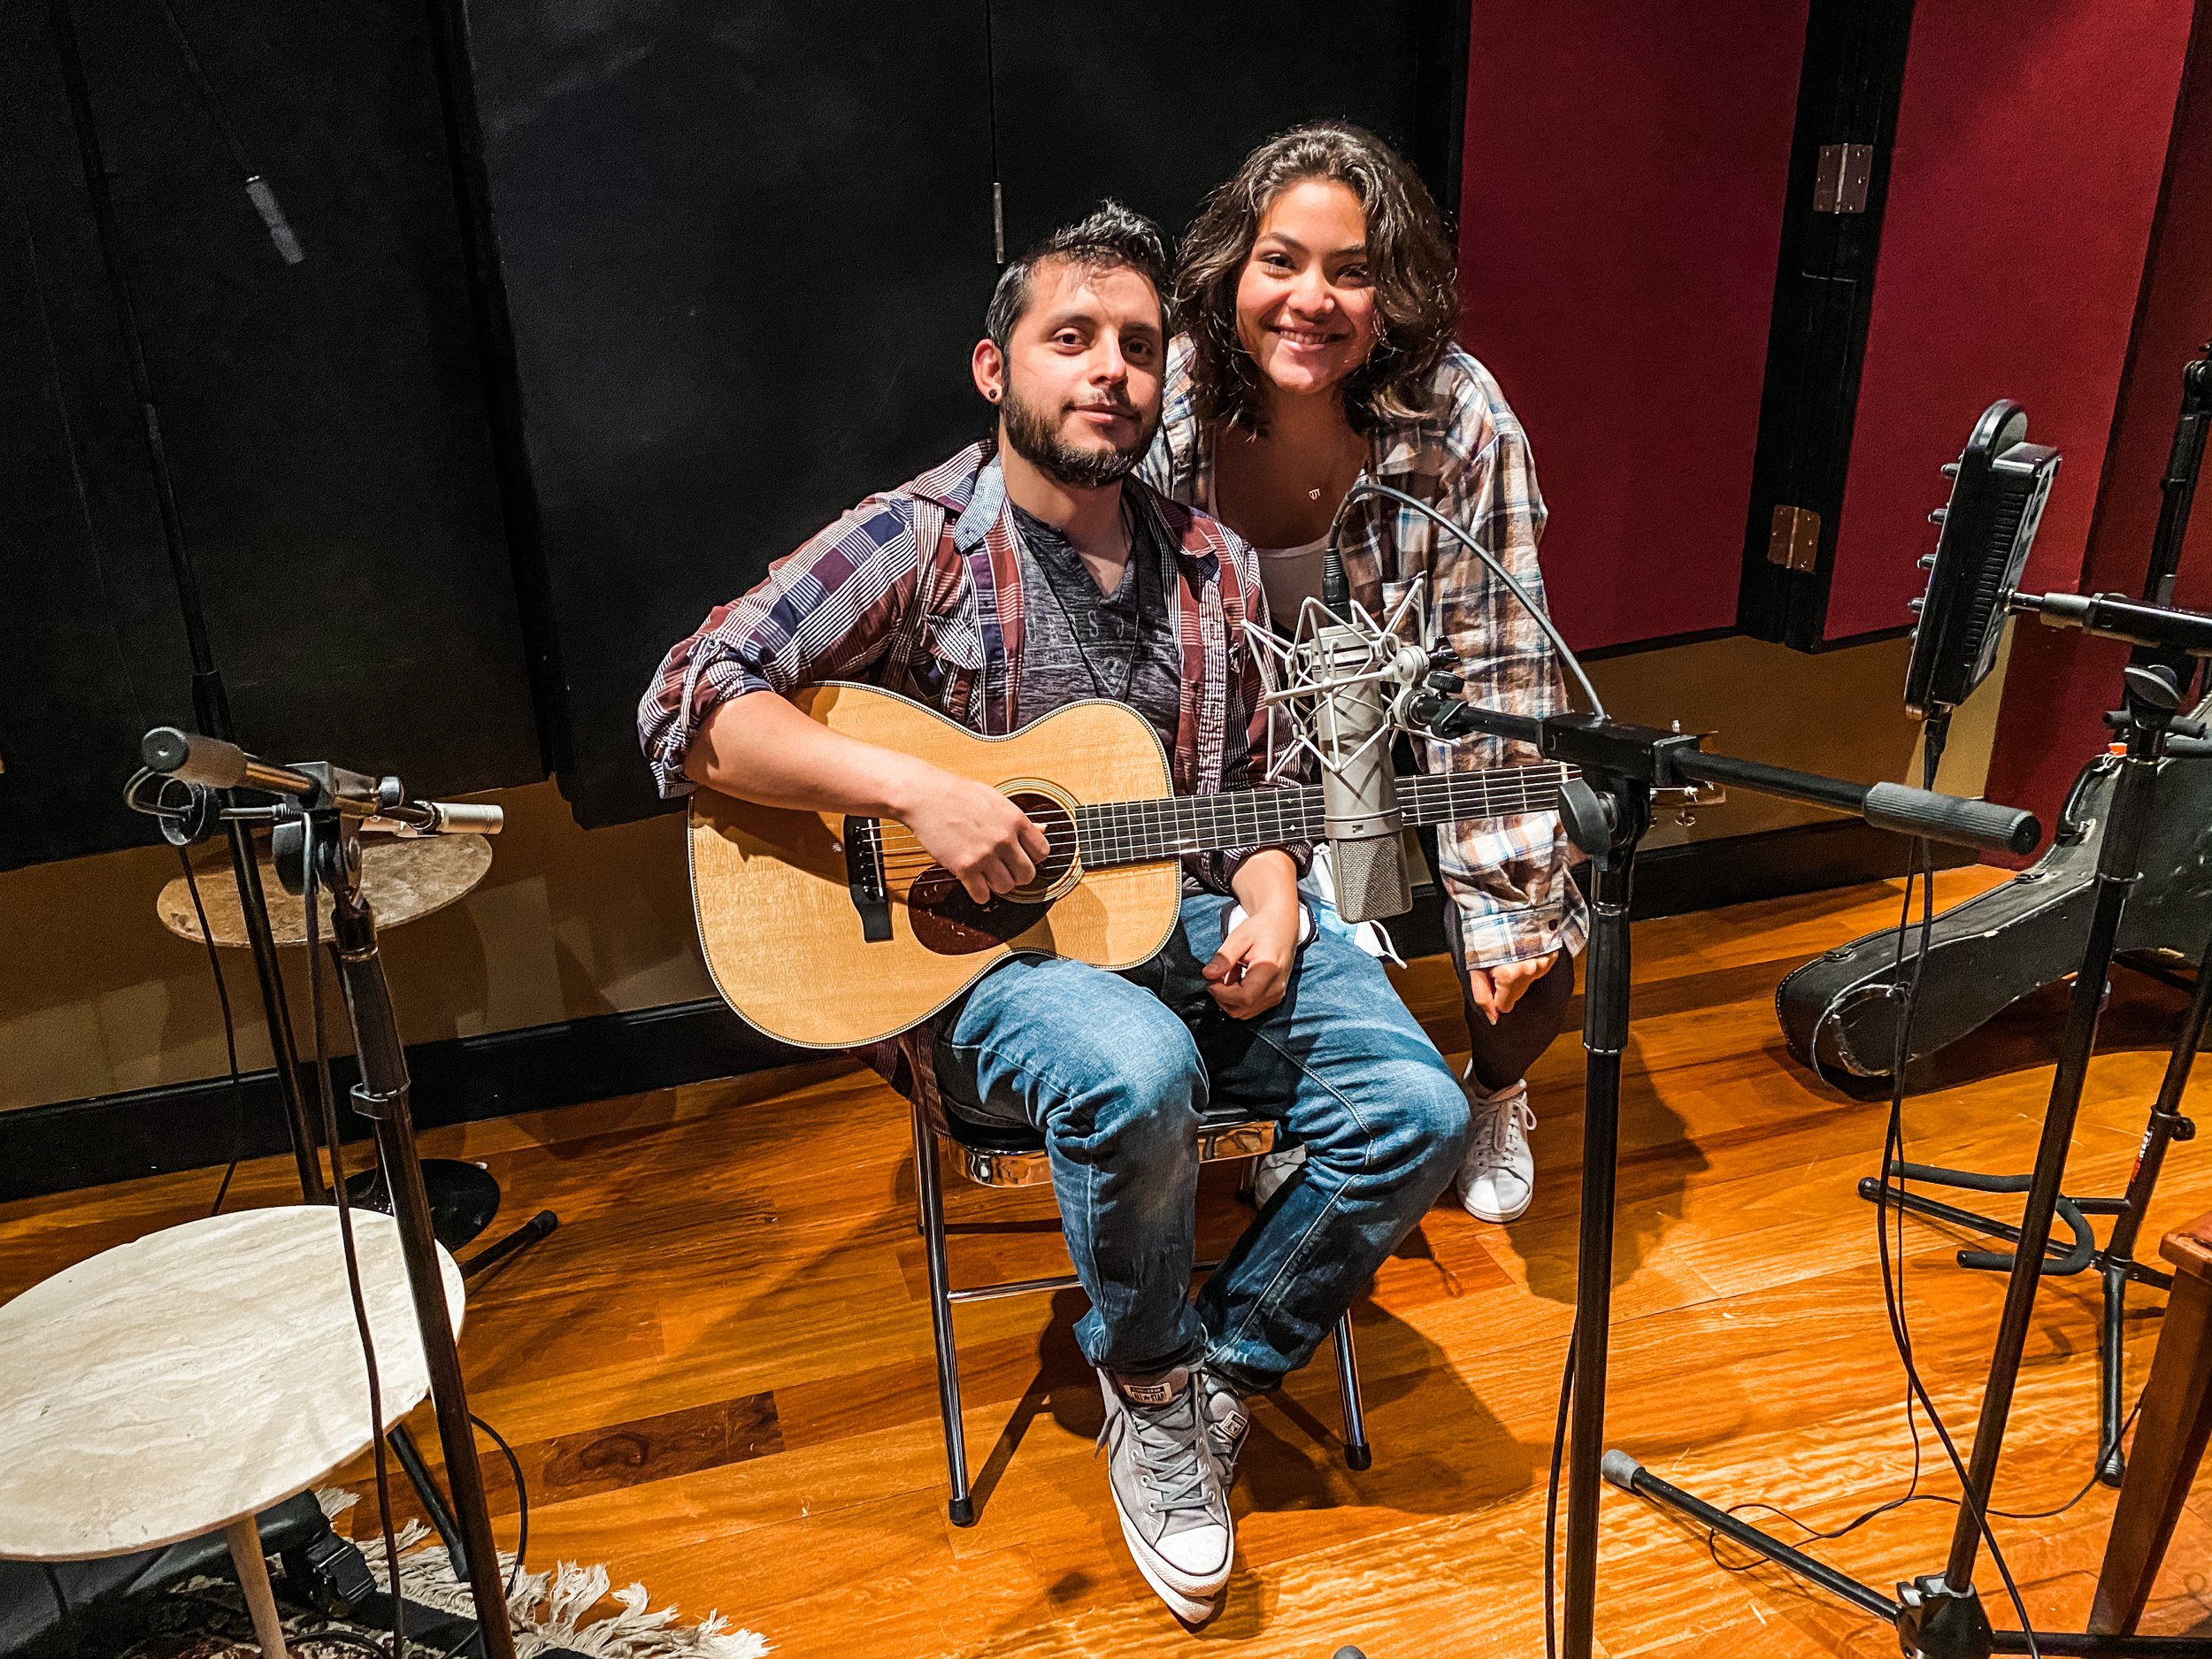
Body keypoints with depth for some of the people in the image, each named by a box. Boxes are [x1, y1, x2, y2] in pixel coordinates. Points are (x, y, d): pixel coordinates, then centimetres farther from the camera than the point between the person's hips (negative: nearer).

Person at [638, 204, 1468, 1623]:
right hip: (979, 950, -5)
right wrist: (913, 787, -25)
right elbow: (690, 704, -14)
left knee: (1417, 1112, -15)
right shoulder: (917, 542, -6)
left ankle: (1221, 1376, 8)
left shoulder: (1214, 570, 10)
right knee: (1137, 1074, -36)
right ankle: (1149, 1387, -4)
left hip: (1185, 921, 5)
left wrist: (1268, 908, -5)